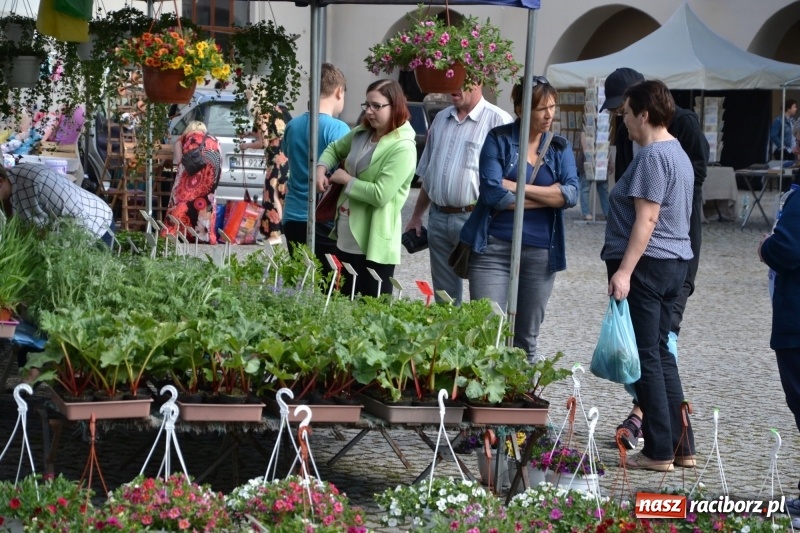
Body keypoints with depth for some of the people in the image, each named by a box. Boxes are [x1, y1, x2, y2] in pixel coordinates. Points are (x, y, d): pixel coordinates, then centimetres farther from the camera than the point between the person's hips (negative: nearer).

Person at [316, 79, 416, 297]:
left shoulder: (402, 148, -18)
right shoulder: (362, 133, 7)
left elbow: (380, 195, -25)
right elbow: (334, 149, 26)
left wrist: (346, 180, -11)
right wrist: (321, 169, 4)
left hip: (374, 246, -9)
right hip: (346, 239, 9)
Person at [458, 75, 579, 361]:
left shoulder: (560, 147, 8)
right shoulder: (499, 139, -1)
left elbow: (571, 194, -7)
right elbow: (492, 192, -14)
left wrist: (518, 187, -13)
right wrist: (547, 197, -7)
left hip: (541, 252, 3)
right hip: (494, 246, -3)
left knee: (526, 339, 11)